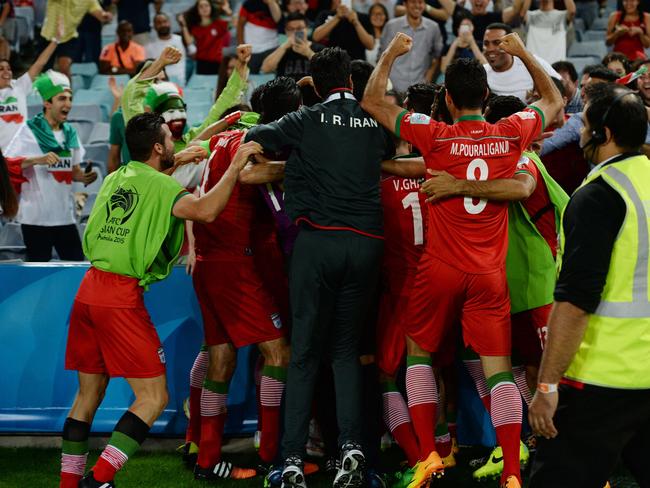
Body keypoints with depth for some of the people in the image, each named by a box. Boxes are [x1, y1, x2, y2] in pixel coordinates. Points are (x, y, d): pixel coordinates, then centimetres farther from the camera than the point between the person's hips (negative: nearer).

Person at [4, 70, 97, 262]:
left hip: (65, 215, 6)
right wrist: (37, 160, -26)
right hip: (36, 217, -5)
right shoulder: (30, 131, -7)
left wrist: (84, 177, -4)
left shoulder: (70, 133, 11)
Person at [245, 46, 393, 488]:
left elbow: (250, 139, -4)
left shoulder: (308, 121, 2)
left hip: (317, 240, -2)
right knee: (346, 349, 12)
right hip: (366, 242, 2)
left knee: (305, 353, 3)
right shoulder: (376, 123, 11)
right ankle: (352, 447, -6)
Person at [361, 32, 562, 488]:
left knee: (419, 352, 18)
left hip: (440, 269, -1)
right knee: (498, 368, 0)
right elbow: (553, 99, 18)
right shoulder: (511, 135, -2)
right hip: (490, 274, 1)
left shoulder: (436, 136, -10)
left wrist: (391, 53, 8)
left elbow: (372, 101, -2)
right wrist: (524, 54, 22)